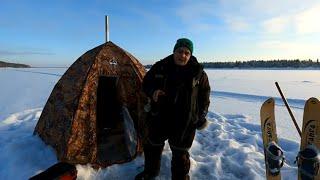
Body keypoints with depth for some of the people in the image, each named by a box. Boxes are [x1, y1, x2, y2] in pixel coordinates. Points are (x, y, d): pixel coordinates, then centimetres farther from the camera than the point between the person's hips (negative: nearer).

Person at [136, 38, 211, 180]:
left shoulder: (198, 72, -6)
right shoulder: (160, 67, -6)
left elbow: (204, 95, 4)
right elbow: (146, 83, 5)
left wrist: (201, 116, 4)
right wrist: (153, 92, -17)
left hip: (184, 123, -2)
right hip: (159, 118, 3)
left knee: (180, 154, 11)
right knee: (152, 146, 21)